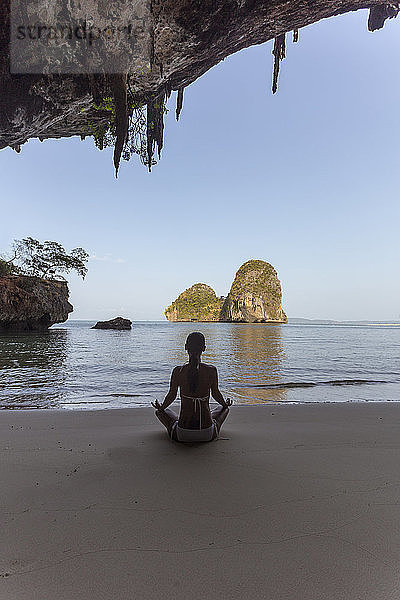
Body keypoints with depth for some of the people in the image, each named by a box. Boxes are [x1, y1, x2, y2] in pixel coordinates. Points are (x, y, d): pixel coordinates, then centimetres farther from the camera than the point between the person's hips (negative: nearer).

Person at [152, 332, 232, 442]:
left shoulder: (178, 371, -10)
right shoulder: (211, 371, -10)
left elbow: (171, 396, 4)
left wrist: (160, 408, 26)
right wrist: (225, 404, 29)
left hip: (182, 435, -1)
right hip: (208, 435, 1)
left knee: (160, 411, 29)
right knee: (224, 408, 32)